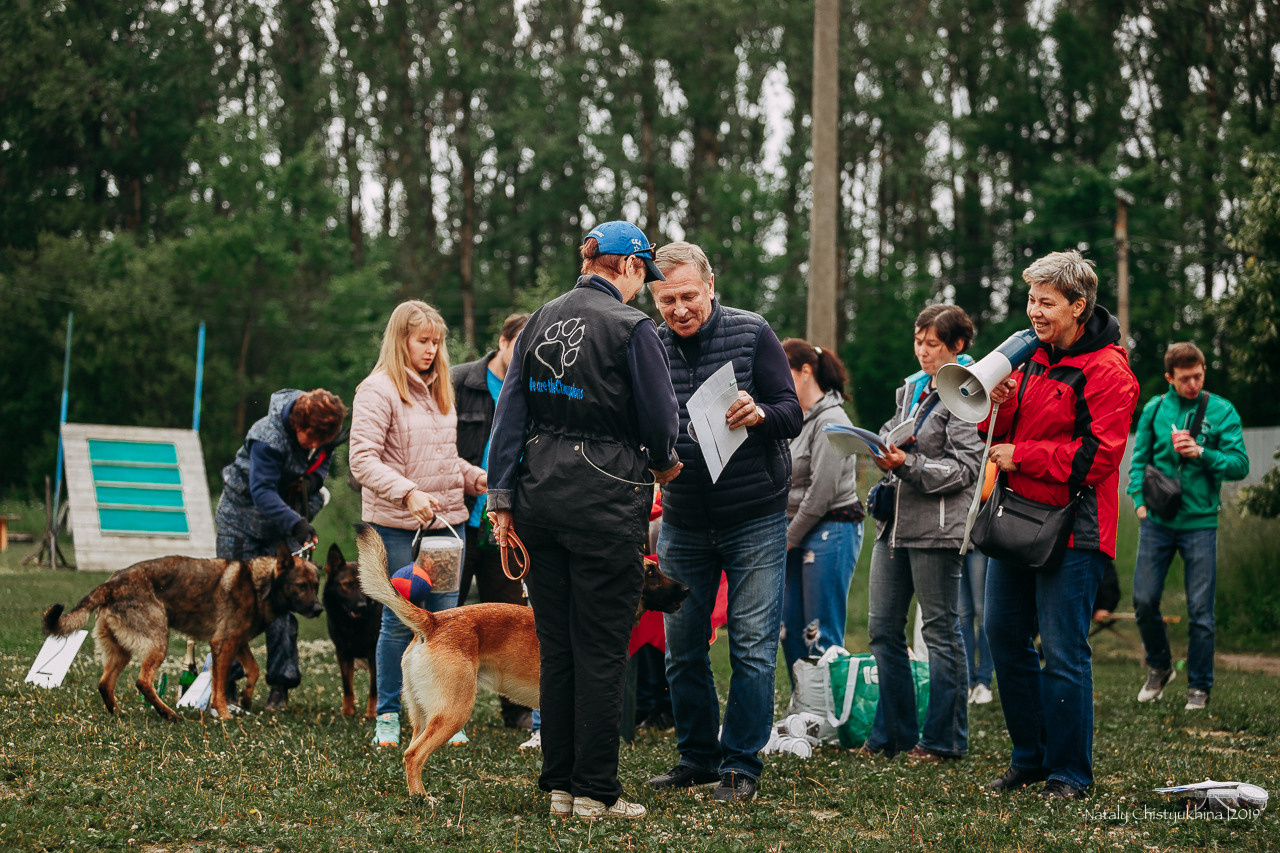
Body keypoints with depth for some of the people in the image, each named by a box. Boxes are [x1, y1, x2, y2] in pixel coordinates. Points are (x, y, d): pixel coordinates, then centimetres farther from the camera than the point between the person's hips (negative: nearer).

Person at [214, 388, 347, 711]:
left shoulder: (324, 430, -13)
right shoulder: (268, 438, -31)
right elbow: (262, 491, -35)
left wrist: (314, 478, -14)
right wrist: (295, 523, -49)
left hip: (289, 516, 4)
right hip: (243, 516, -4)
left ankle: (280, 686, 2)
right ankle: (225, 681, 10)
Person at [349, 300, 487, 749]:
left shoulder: (438, 389, 16)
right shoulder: (378, 390, -7)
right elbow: (363, 460, -14)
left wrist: (478, 477, 6)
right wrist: (407, 493, -24)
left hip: (445, 522, 6)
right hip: (395, 525, -6)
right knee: (399, 621, 0)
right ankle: (387, 716, 12)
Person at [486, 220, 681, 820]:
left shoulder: (541, 321, 10)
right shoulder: (631, 328, -8)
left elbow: (510, 410, 7)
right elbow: (659, 416, -7)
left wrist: (502, 497, 7)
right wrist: (663, 463, 14)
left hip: (540, 494, 6)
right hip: (605, 500, -6)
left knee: (555, 645, 11)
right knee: (600, 649, 0)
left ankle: (559, 785, 16)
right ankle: (596, 791, 3)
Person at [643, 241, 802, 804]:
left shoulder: (751, 334, -6)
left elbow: (792, 414, -8)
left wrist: (759, 414, -30)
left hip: (755, 519, -3)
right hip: (683, 521, 3)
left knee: (752, 646, -2)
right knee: (682, 648, 7)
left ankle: (741, 764, 7)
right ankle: (697, 757, 21)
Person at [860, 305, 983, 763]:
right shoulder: (911, 388, 16)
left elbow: (966, 468, -13)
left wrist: (909, 464, -20)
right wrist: (885, 453, 1)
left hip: (937, 527, -8)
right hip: (895, 522, 8)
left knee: (940, 630, 0)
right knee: (883, 627, 9)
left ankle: (944, 738, 8)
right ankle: (893, 733, 18)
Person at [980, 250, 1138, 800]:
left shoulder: (1107, 371, -11)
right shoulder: (1033, 358, 15)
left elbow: (1098, 455, -18)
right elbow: (1005, 434, 21)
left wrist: (1022, 456, -15)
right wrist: (998, 405, -2)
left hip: (1072, 528, -8)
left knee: (1062, 652, -6)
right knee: (1004, 636, 11)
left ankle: (1069, 773, 4)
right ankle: (1030, 756, 23)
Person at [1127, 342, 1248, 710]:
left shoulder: (1222, 411, -1)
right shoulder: (1154, 409, 5)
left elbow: (1240, 465, -4)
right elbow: (1139, 459, 11)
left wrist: (1202, 453, -18)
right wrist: (1140, 500, -3)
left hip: (1200, 523, -2)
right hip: (1156, 522, 2)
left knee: (1200, 610, 0)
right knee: (1144, 600, 2)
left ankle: (1199, 686, 13)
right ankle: (1159, 666, 25)